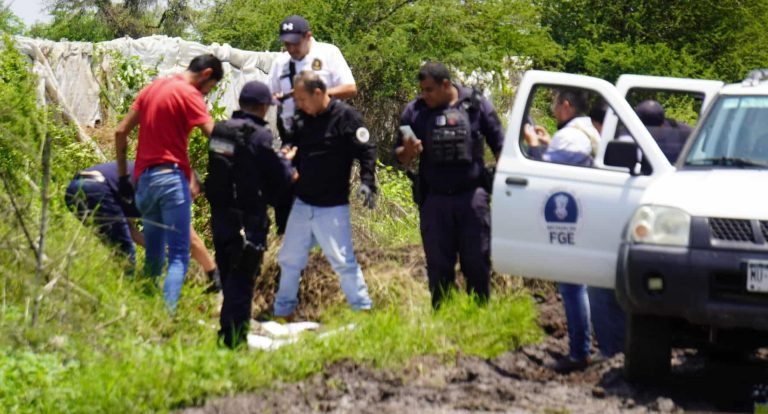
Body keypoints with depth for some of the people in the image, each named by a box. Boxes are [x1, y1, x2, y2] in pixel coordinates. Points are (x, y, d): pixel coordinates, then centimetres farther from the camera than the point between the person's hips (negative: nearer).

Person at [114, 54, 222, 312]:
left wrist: (123, 176, 19)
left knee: (153, 255, 14)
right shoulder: (189, 94, -6)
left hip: (143, 179, 7)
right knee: (179, 256, -9)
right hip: (171, 178, -7)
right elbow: (215, 135, -16)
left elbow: (121, 132, 16)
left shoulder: (153, 87, 16)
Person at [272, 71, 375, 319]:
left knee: (342, 260, -5)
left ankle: (363, 309, 6)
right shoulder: (301, 119, 7)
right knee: (289, 259, 12)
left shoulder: (345, 117, -12)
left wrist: (367, 183, -21)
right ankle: (282, 312, 24)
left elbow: (366, 151, -12)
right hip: (302, 203, 6)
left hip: (332, 206, -6)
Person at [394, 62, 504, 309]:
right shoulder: (415, 111, 5)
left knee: (477, 262, 2)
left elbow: (499, 146, 6)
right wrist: (408, 151, -14)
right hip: (434, 200, 2)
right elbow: (400, 157, 9)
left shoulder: (476, 105, 1)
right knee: (438, 267, 7)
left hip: (472, 197, -1)